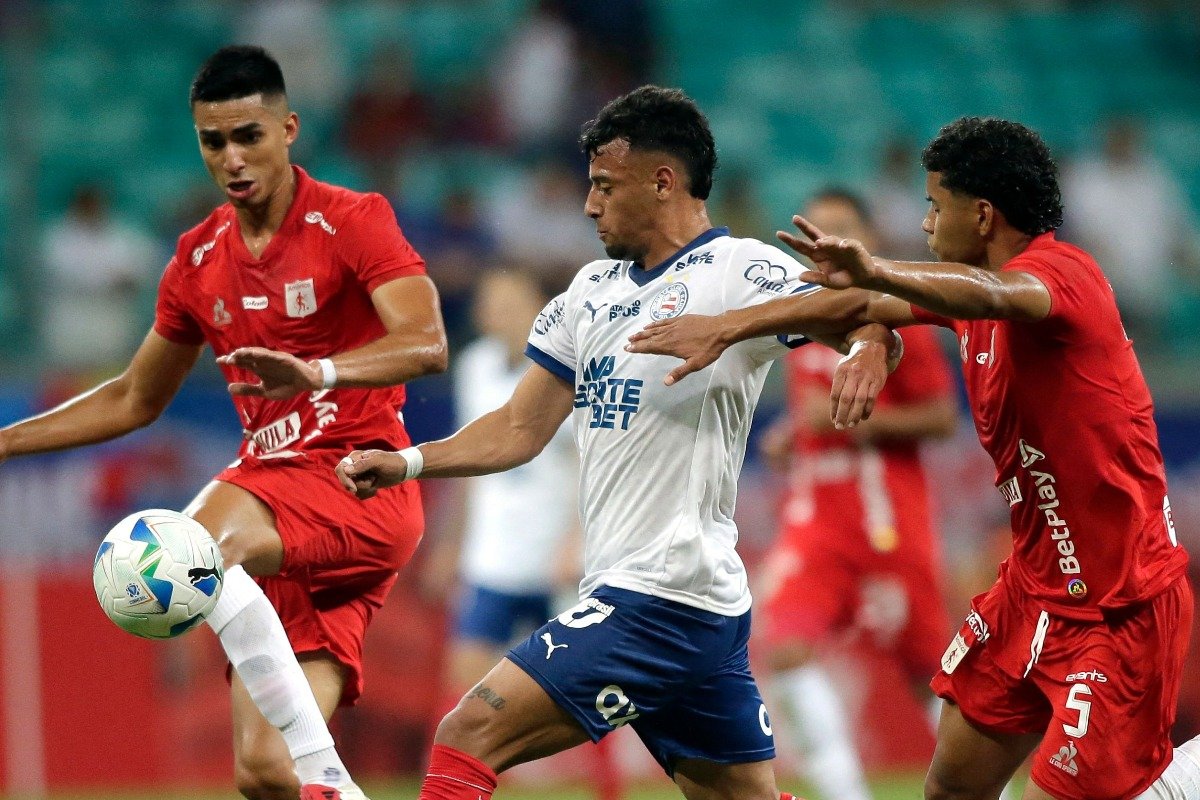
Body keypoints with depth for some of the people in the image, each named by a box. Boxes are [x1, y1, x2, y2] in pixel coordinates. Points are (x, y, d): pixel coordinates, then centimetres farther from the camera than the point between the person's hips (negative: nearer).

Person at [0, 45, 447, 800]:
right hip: (282, 521, 6)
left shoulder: (353, 222, -5)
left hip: (361, 489, -6)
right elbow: (134, 400, 27)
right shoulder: (199, 260, 14)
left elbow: (427, 345, -20)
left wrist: (319, 372, -38)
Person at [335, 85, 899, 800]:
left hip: (660, 601, -9)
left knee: (468, 738, -14)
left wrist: (870, 350, -41)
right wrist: (406, 463, 8)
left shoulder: (737, 272, -8)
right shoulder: (593, 289, 16)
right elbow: (520, 430, 20)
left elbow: (870, 323, -19)